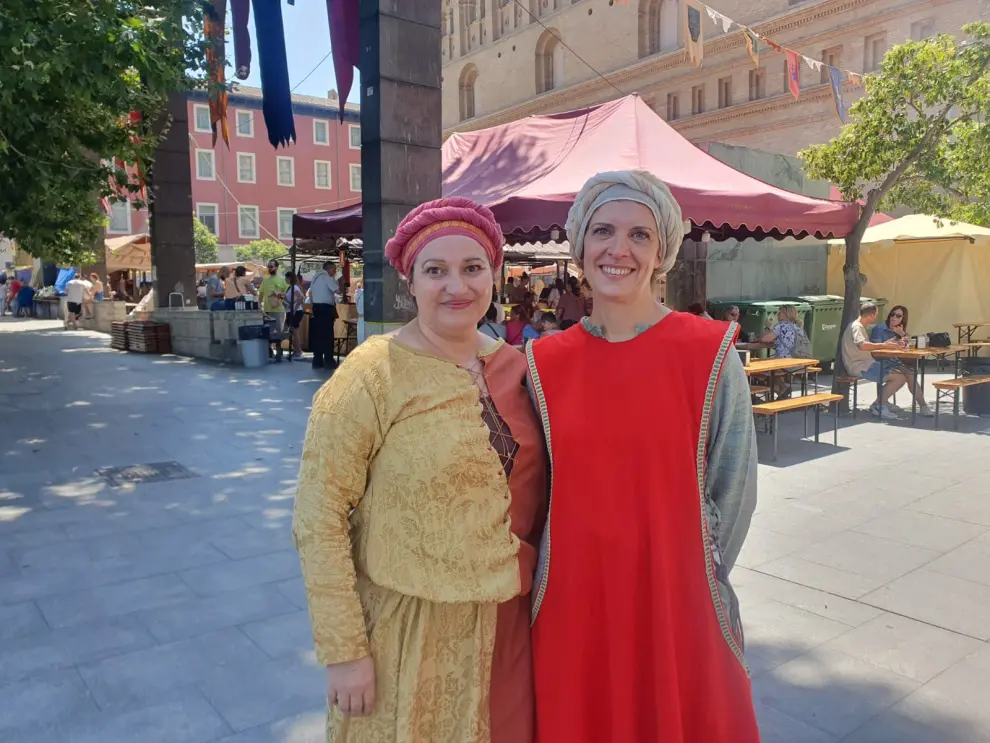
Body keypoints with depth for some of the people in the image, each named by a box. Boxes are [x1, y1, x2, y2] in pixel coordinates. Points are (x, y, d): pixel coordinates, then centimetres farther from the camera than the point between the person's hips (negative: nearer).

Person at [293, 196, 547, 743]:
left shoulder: (515, 365, 0)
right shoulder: (372, 374, -15)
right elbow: (319, 517, -14)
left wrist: (528, 576, 7)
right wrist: (343, 650, -14)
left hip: (509, 624, 5)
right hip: (409, 629, -4)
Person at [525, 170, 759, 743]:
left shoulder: (709, 355, -9)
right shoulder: (545, 363, -2)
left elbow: (735, 489, -3)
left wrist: (694, 578, 1)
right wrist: (551, 581, 5)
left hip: (679, 606, -2)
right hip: (571, 609, 2)